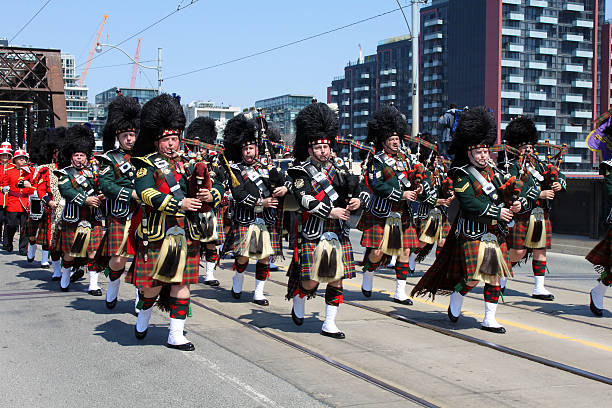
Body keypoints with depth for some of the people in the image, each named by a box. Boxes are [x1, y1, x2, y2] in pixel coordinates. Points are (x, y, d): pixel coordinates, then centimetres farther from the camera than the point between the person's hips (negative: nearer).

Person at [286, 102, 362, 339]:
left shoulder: (339, 167, 11)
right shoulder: (301, 172, -4)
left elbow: (354, 187, 9)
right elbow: (305, 200, -16)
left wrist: (355, 200, -14)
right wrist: (331, 211, -21)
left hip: (338, 234, 5)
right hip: (313, 235, -4)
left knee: (336, 280, 4)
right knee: (310, 281, -4)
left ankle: (329, 325, 13)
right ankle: (298, 302, 28)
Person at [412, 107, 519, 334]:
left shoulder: (493, 170, 12)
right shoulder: (462, 175, -10)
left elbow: (502, 194, 21)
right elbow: (470, 204, -20)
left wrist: (512, 205, 0)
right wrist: (497, 212, -18)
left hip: (496, 232, 7)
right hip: (473, 233, -7)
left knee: (495, 275, 6)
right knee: (474, 275, -11)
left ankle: (489, 320, 14)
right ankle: (455, 303, 19)